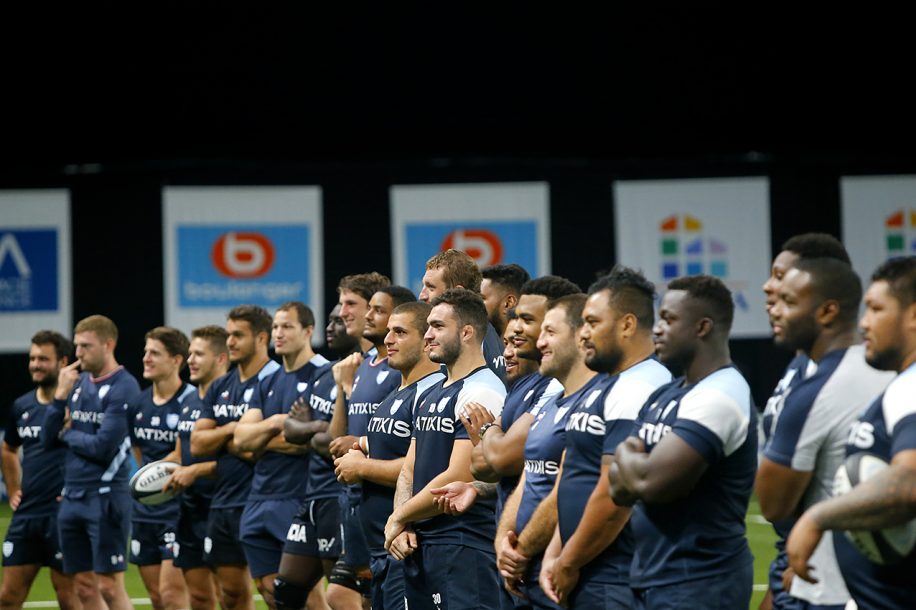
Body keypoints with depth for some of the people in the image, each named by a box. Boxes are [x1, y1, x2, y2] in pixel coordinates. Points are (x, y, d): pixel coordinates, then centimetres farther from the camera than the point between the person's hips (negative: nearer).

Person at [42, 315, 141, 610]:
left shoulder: (123, 388, -10)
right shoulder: (77, 382, 12)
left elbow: (104, 448, -18)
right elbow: (47, 438, 9)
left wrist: (68, 433, -1)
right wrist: (60, 395, -3)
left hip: (105, 497, -7)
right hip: (72, 497, 7)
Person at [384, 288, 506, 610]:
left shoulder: (481, 392, -12)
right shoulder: (431, 395, 18)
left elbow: (458, 479, -17)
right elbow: (409, 470, 18)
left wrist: (399, 518, -6)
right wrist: (402, 530, 0)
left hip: (463, 546, -9)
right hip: (418, 544, 9)